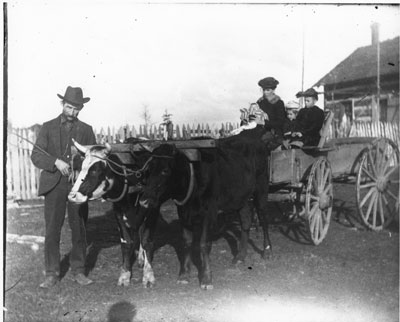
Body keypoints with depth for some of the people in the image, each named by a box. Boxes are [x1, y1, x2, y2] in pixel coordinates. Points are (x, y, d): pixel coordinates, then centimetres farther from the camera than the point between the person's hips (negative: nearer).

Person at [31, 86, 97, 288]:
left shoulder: (86, 130, 10)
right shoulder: (48, 127, 7)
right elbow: (36, 156, -1)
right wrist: (56, 162, -17)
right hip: (53, 184, -1)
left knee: (79, 230, 5)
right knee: (52, 230, -1)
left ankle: (78, 271, 15)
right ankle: (52, 274, 8)